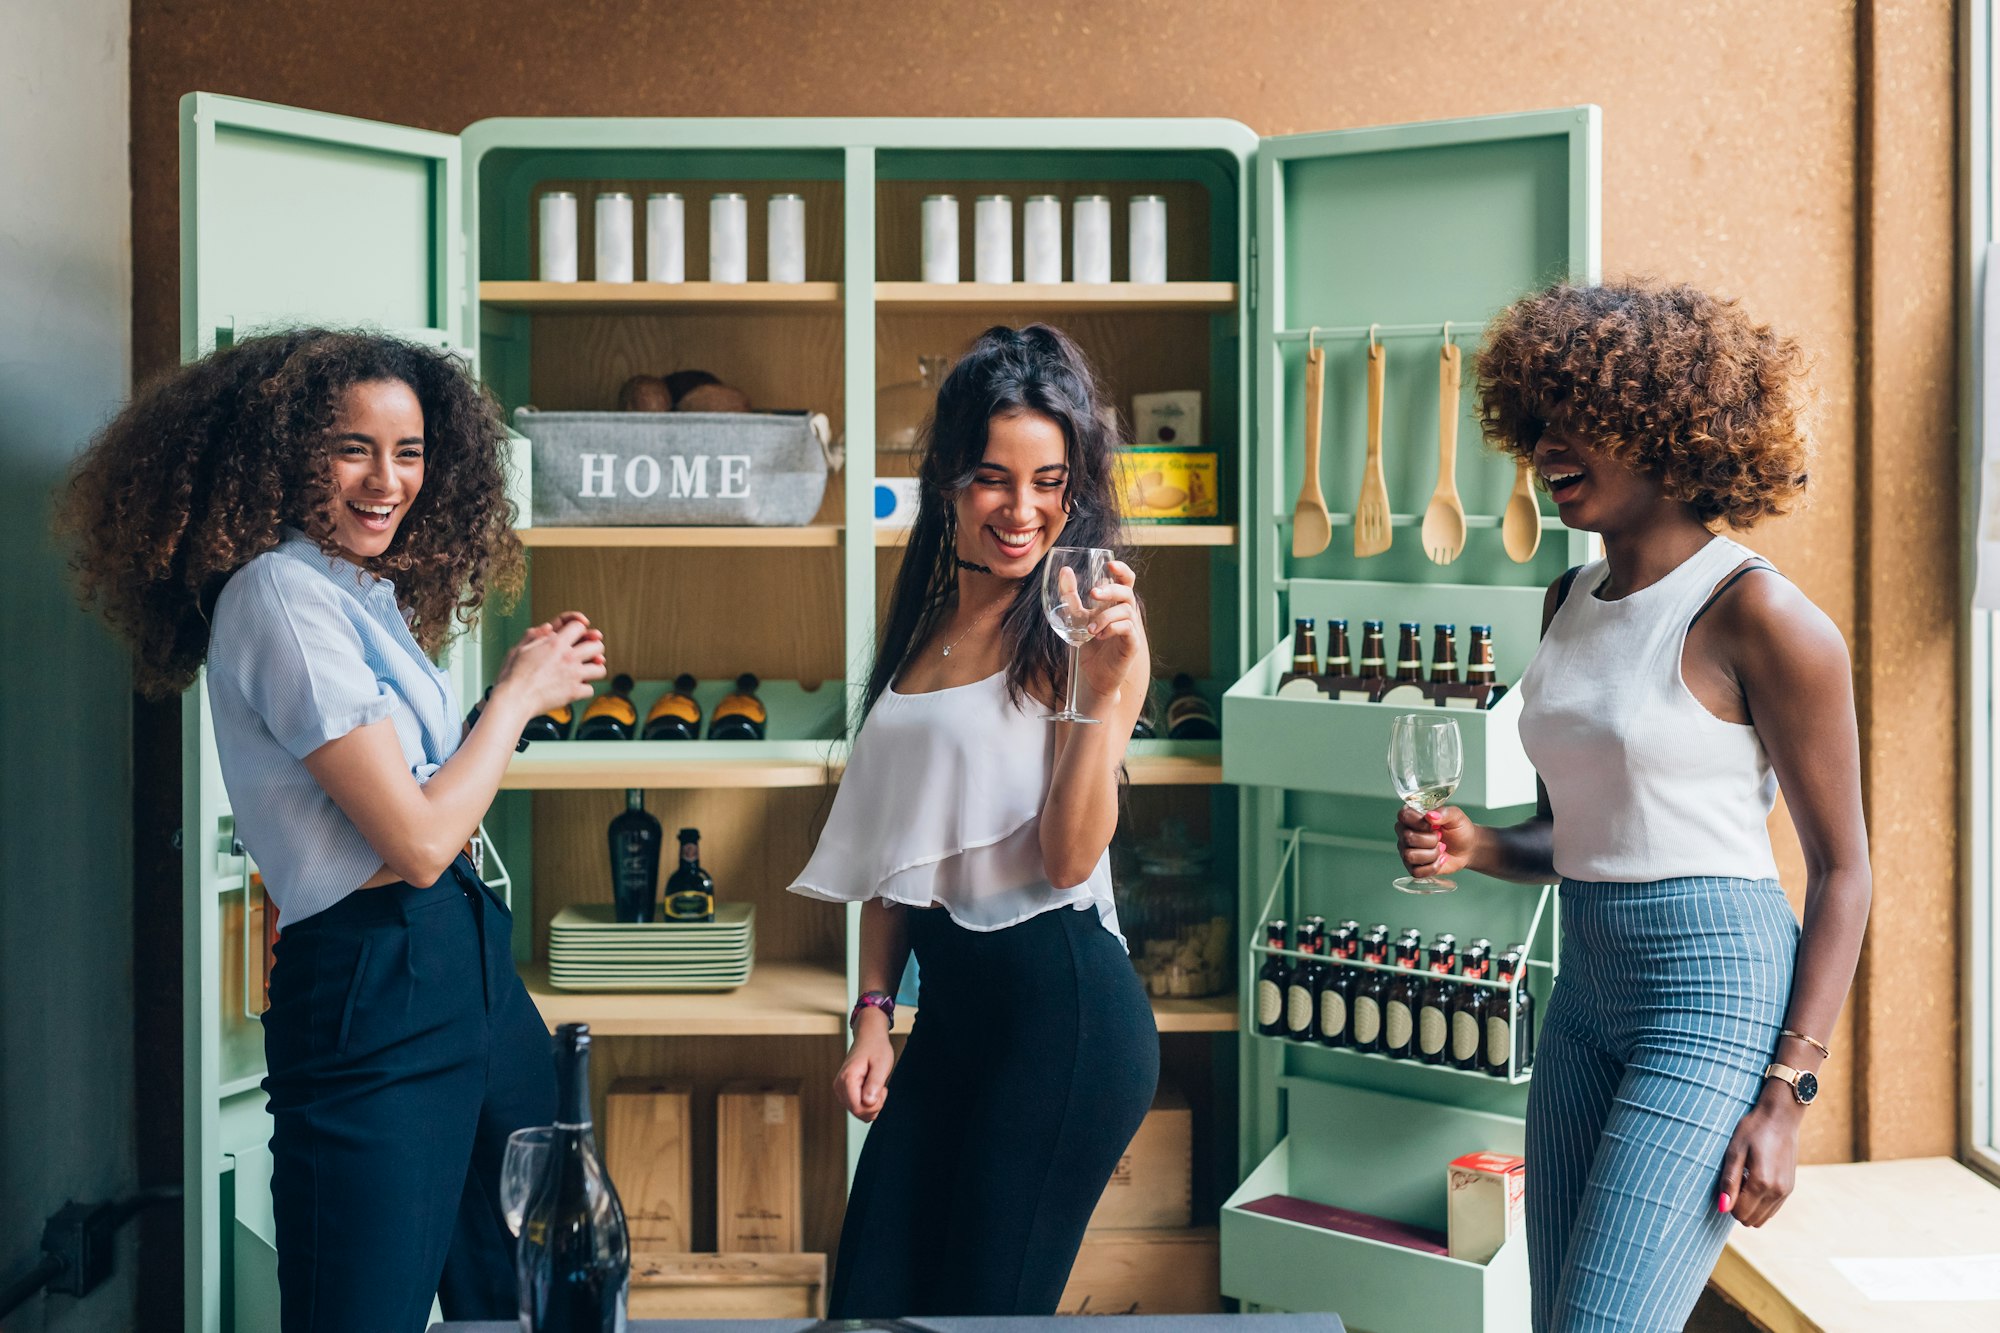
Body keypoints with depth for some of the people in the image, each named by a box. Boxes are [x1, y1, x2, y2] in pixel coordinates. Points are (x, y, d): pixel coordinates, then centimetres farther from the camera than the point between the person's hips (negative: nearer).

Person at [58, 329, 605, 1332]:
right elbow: (416, 843, -17)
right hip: (374, 994, -9)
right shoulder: (281, 594, -14)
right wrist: (518, 694, -7)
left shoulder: (367, 591, 14)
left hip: (467, 961, 9)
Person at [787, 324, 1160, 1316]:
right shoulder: (927, 623, 12)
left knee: (986, 1305, 4)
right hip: (950, 1001, 7)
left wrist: (1102, 687, -26)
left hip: (1062, 1004, -6)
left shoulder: (1087, 625, -8)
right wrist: (872, 1011, 12)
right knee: (867, 1302, 9)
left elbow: (1069, 856, -15)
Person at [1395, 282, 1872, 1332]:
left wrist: (1785, 1096, -13)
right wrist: (1477, 846, 0)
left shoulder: (1756, 615, -12)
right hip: (1585, 986, 8)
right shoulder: (1571, 603, 11)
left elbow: (1841, 868, -9)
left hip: (1714, 986, -8)